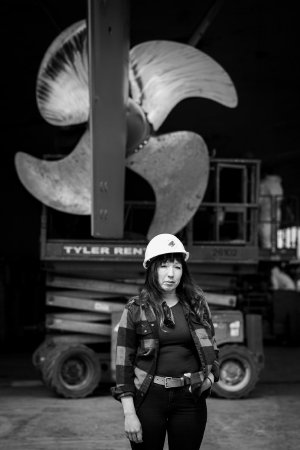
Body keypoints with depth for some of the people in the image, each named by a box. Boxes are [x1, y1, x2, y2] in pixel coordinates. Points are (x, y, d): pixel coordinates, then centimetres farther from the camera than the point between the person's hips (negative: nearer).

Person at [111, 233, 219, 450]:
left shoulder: (197, 304, 6)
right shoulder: (136, 309, -3)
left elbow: (211, 346, 19)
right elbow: (123, 362, -4)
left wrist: (211, 374, 0)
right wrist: (129, 413, -9)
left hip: (190, 398, 2)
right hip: (148, 397, -2)